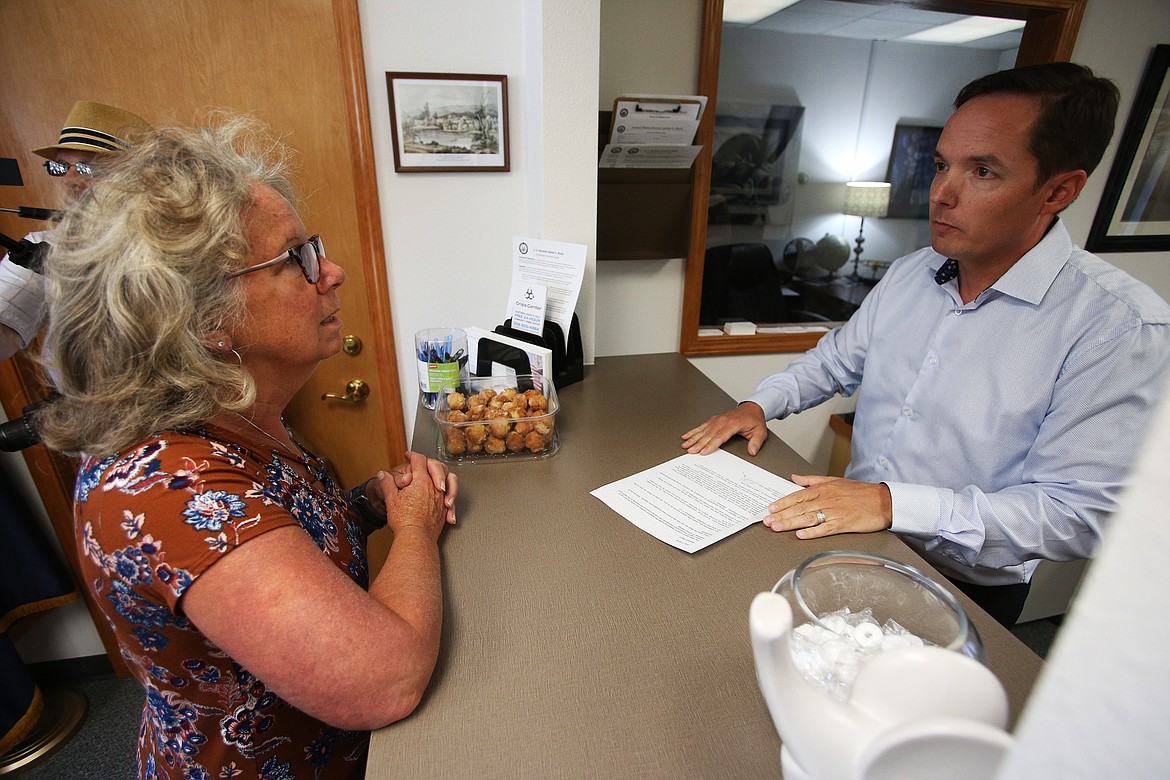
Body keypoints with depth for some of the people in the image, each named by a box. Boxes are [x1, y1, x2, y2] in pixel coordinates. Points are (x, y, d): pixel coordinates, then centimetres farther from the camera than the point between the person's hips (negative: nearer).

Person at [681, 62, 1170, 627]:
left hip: (963, 589, -4)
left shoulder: (1123, 325, -18)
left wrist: (894, 502, -31)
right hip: (854, 538, 5)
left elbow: (1081, 514, -21)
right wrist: (759, 405, -3)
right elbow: (837, 359, 13)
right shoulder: (909, 273, 2)